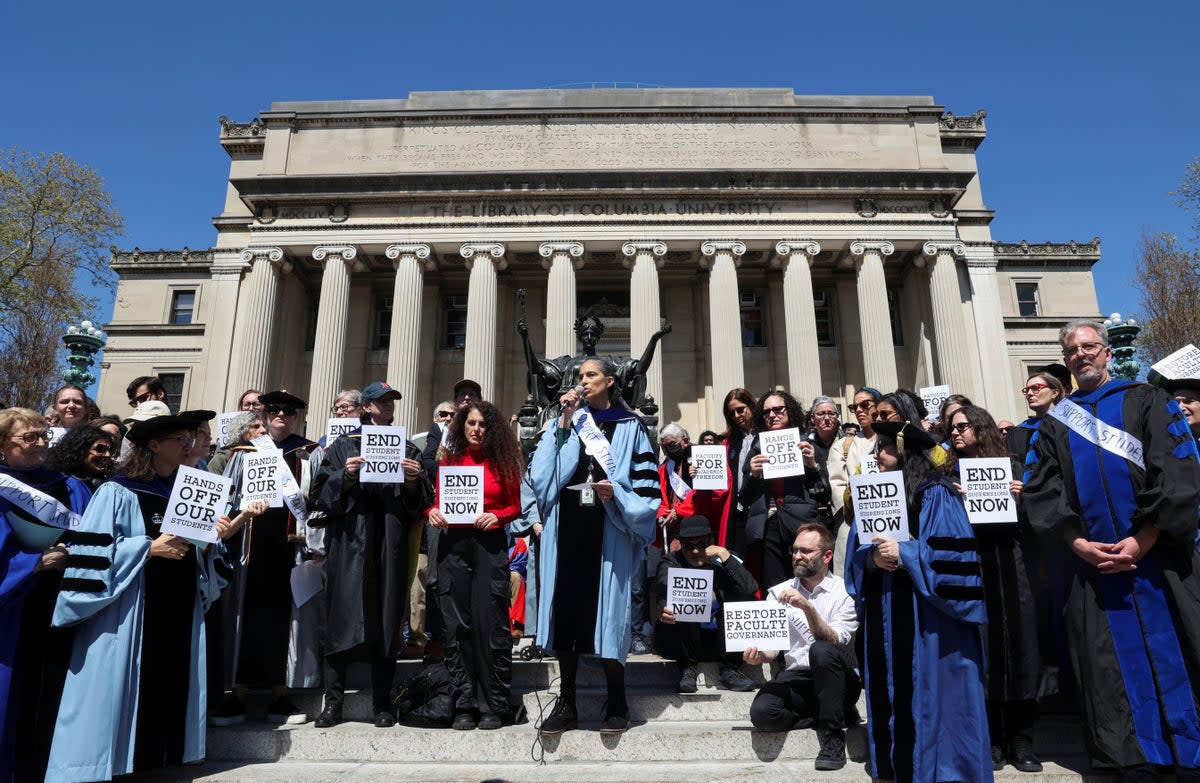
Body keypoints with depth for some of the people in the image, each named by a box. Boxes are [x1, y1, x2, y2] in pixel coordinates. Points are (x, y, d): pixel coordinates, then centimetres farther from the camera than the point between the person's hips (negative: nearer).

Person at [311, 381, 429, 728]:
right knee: (343, 619, -3)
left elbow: (421, 502, 9)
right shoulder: (344, 446, 10)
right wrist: (345, 476, -14)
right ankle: (333, 702, 7)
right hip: (349, 543, -1)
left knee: (387, 621, 3)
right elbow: (320, 491, 2)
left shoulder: (408, 449, 14)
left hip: (391, 544, 1)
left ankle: (382, 703, 11)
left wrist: (414, 480, -10)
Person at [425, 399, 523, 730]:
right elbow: (436, 501, 10)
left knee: (490, 622, -3)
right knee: (456, 625, 4)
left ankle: (494, 706, 8)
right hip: (453, 545, 2)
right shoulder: (449, 460, 10)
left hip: (490, 545, -2)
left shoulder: (503, 462, 5)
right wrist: (433, 512, -11)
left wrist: (496, 516, -13)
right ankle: (465, 705, 13)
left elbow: (515, 506, 6)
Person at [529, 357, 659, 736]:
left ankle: (617, 704, 12)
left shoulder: (630, 427, 7)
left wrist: (616, 494, -16)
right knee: (566, 612, 2)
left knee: (606, 614, -2)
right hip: (568, 529, 3)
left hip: (609, 532, -3)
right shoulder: (567, 422, 15)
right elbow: (542, 474, 1)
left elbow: (646, 487, 2)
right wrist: (564, 424, -3)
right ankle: (566, 704, 14)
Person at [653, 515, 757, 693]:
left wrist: (725, 556, -19)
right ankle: (687, 669, -13)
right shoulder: (671, 562, -2)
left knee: (744, 601, -18)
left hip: (720, 643, 2)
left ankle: (728, 671, -11)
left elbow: (751, 589, -17)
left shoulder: (722, 562, 2)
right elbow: (663, 590, -25)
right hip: (683, 644, -2)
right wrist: (663, 608, -49)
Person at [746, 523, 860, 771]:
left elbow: (834, 642, -18)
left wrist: (807, 607, -32)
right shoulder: (779, 592, 6)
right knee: (761, 712, -26)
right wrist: (759, 655, -20)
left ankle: (832, 737, -16)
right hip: (797, 677, 3)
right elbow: (772, 645, 2)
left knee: (822, 650, -35)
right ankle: (839, 715, -2)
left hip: (837, 678, -3)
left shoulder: (844, 591, -4)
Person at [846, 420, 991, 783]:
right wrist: (873, 558, -10)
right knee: (893, 698, 12)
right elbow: (857, 555, 10)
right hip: (884, 616, 6)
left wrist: (903, 553, -19)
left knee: (930, 696, 1)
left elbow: (952, 554, -15)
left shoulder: (935, 494, -7)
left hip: (925, 616, -6)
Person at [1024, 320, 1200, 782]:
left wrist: (1142, 541, -15)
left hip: (1158, 559, -2)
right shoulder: (1054, 424, 12)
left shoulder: (1149, 402, 6)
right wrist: (1078, 544, -11)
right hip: (1094, 564, 2)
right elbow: (1040, 491, 4)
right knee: (1115, 668, 5)